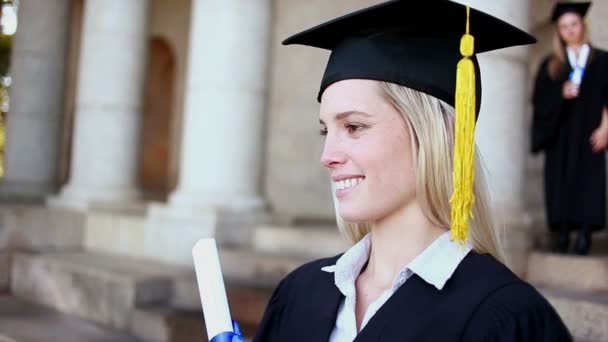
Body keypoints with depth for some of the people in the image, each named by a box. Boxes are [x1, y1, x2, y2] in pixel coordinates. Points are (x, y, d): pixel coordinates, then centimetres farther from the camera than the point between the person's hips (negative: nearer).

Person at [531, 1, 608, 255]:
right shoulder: (550, 65, 11)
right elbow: (540, 100, 3)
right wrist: (561, 93, -15)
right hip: (560, 134, 2)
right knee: (560, 180, -3)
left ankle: (584, 234, -5)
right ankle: (563, 234, 0)